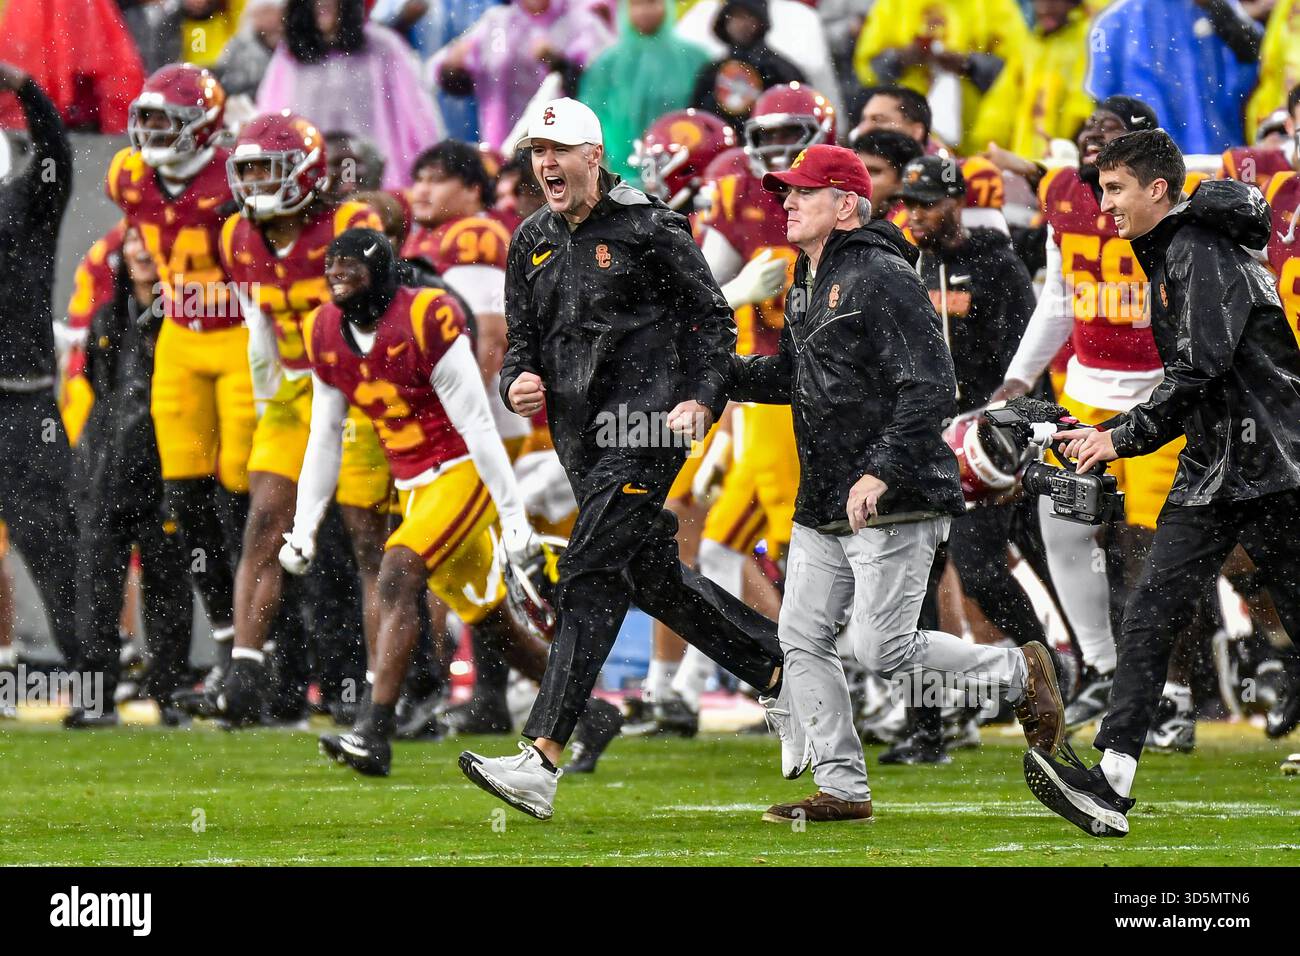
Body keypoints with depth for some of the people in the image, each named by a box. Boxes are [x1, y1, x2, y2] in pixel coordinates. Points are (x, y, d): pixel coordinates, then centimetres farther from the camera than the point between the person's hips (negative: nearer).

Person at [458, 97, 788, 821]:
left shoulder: (647, 227, -6)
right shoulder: (533, 243, 14)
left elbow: (711, 317, -3)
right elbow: (522, 341, 19)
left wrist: (702, 400, -15)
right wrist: (518, 384, -3)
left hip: (647, 421, -8)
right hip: (580, 431, 8)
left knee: (592, 573, -16)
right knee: (652, 577, 12)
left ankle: (543, 761, -23)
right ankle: (781, 673, 32)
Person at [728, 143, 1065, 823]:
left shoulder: (880, 277, -14)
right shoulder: (806, 286, 16)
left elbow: (931, 386, -21)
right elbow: (791, 377, 29)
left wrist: (881, 472, -28)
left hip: (894, 502, -9)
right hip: (823, 506, 9)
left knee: (882, 652, -12)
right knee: (801, 640, 4)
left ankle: (1019, 672, 9)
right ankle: (842, 789, 10)